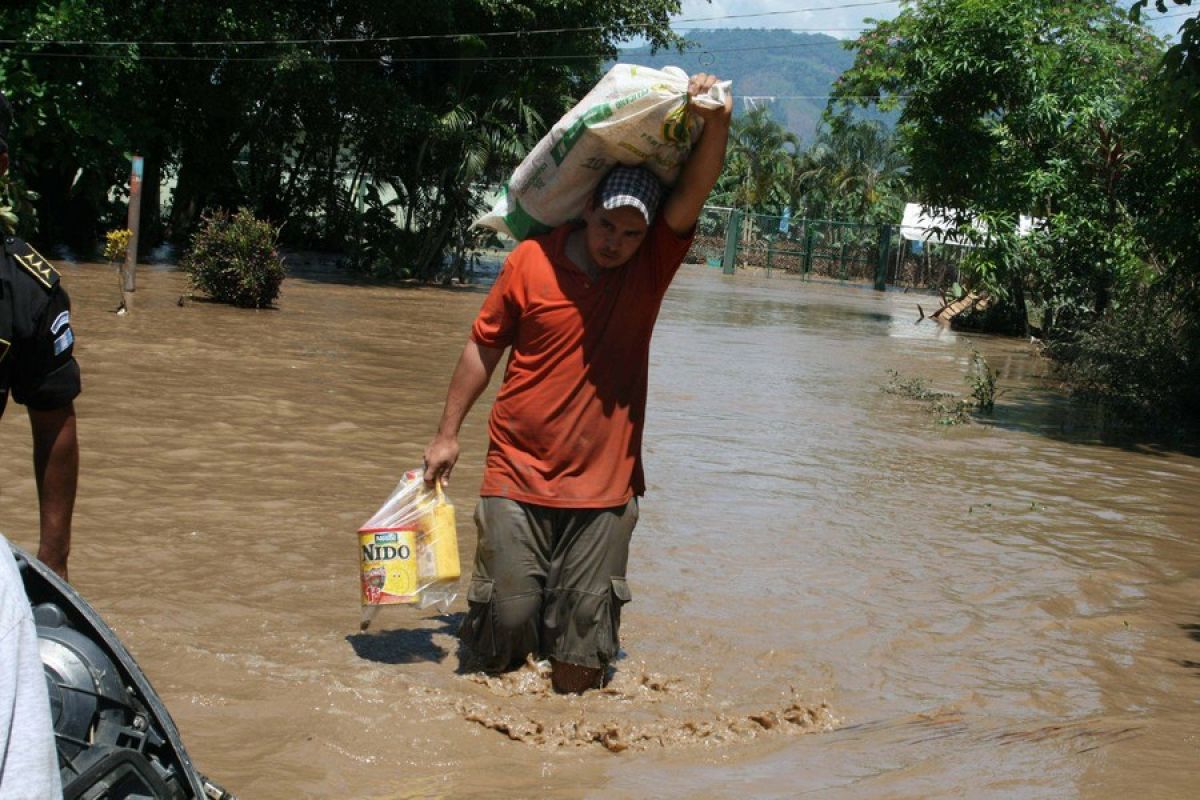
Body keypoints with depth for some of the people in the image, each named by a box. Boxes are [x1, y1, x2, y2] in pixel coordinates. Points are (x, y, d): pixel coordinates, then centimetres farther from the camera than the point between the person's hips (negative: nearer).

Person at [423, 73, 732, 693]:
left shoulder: (653, 264, 1)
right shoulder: (531, 260, -4)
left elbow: (694, 192, -14)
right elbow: (483, 347, 5)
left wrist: (717, 121, -30)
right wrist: (447, 433, 6)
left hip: (604, 486, 1)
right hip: (518, 475, -1)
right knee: (506, 613, 2)